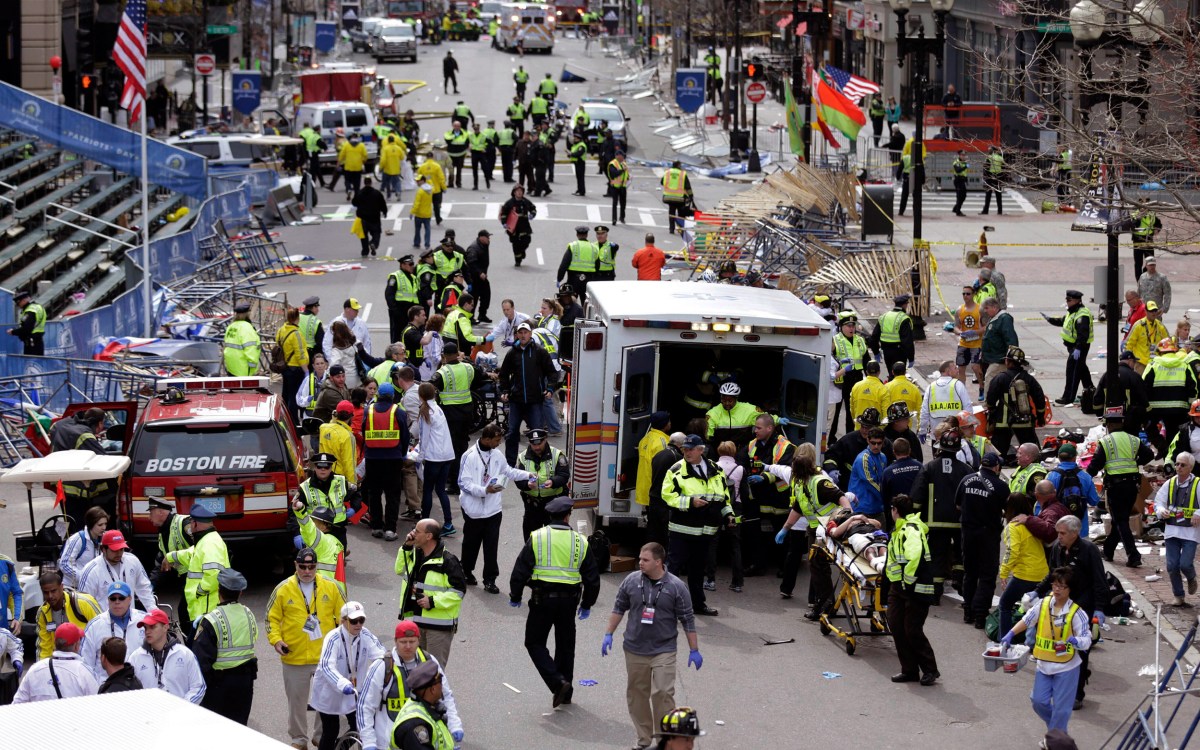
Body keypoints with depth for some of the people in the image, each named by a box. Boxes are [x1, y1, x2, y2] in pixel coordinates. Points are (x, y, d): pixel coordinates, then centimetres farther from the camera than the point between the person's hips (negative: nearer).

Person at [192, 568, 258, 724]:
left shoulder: (211, 620, -17)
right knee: (239, 723, 14)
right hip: (245, 679, 5)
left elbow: (201, 658, -16)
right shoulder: (249, 615, 1)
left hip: (219, 681, -5)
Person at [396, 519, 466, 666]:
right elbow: (400, 570, 21)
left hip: (439, 623, -8)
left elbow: (459, 591, -16)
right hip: (415, 620, 8)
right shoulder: (415, 554, 6)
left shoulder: (447, 561, -17)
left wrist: (433, 601, -22)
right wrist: (406, 548, 7)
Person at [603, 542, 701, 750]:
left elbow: (687, 620, -3)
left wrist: (694, 650, -2)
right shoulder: (631, 581, -1)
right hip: (634, 650, 3)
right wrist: (608, 635, 7)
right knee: (637, 694, 9)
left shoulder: (676, 587, -9)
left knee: (663, 694, -12)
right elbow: (619, 608, 10)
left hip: (663, 651, -3)